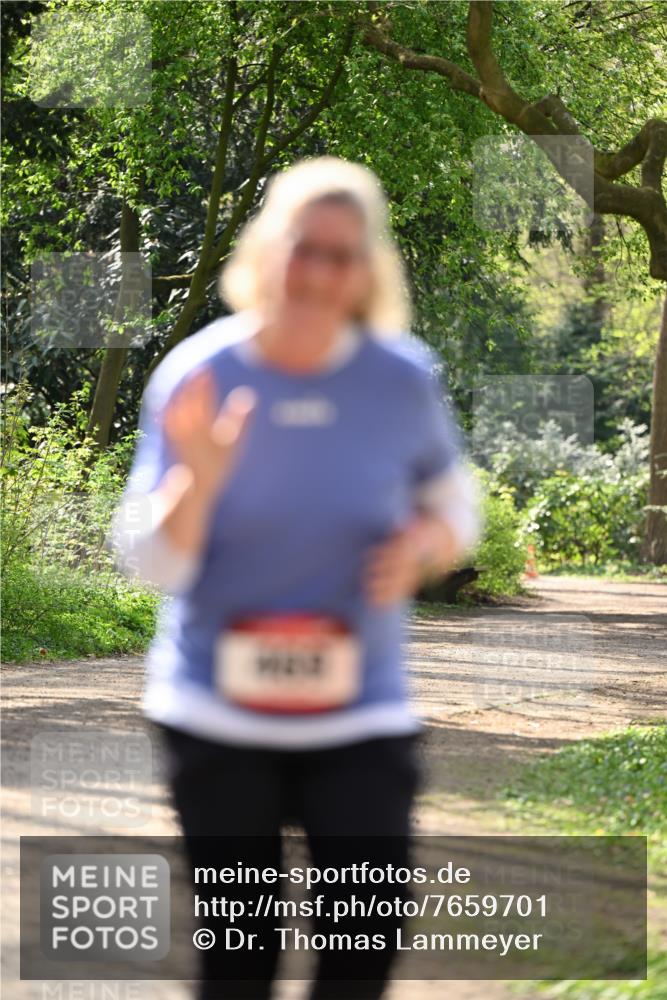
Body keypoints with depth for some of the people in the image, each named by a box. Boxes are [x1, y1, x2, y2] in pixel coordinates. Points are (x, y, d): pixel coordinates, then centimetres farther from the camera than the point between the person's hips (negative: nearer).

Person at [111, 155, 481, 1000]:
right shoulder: (196, 375, -7)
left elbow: (454, 506, 13)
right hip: (216, 710, 0)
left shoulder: (402, 379, -4)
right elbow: (151, 563, -7)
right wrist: (198, 475, -26)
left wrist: (423, 545, -10)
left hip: (359, 710, 1)